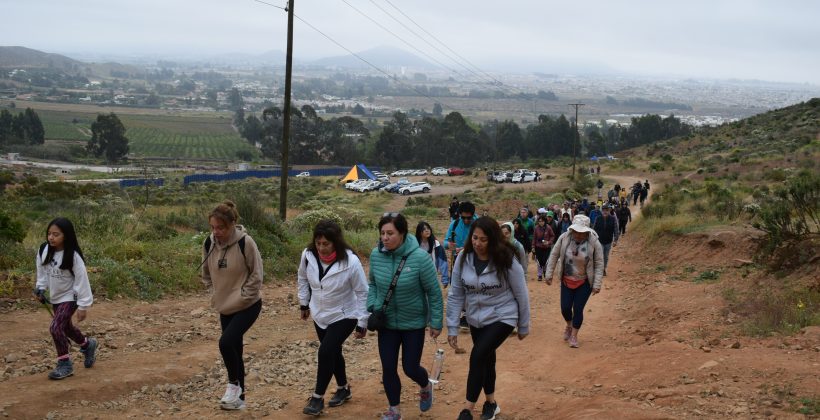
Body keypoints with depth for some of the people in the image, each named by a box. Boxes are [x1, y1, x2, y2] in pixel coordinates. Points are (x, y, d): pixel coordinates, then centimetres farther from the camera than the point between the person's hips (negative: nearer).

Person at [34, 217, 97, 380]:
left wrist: (83, 306, -18)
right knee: (66, 327, 20)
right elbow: (42, 271, 8)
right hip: (55, 297, 7)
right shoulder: (44, 250, -10)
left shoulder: (73, 256, -25)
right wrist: (40, 289, -4)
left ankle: (65, 364, -2)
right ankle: (88, 344, 48)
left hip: (70, 297, -7)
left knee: (56, 328, -18)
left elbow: (82, 280, -20)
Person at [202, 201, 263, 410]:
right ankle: (239, 398, 24)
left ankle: (234, 384, 3)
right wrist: (215, 294, 5)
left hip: (248, 306, -6)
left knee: (226, 342, -21)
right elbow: (206, 273, 12)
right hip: (225, 307, 6)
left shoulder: (245, 243, -20)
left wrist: (242, 297, -13)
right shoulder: (209, 243, -5)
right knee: (234, 349, 11)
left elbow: (256, 274, -12)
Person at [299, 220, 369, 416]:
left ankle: (318, 397, -2)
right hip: (319, 314, 5)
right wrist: (304, 303, 12)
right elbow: (302, 278, 7)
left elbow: (362, 293, -17)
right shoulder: (308, 255, -15)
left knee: (326, 351, -16)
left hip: (344, 316, -5)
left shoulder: (350, 261, -27)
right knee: (333, 352, 17)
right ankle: (343, 388, 39)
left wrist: (362, 322, -14)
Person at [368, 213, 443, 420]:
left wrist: (436, 323, -9)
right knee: (388, 368, 7)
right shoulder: (376, 255, -11)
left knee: (410, 367, 5)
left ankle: (425, 387, 41)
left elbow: (434, 293, -13)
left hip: (414, 323, -3)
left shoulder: (419, 257, -22)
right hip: (386, 322, 3)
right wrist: (371, 308, -3)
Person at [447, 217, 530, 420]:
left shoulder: (506, 261, -20)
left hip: (502, 317, -4)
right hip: (476, 319, 4)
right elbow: (455, 295, -5)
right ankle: (491, 402, 38)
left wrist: (524, 326, -1)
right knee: (486, 359, 17)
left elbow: (521, 295, -9)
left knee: (478, 356, -19)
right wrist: (452, 328, -6)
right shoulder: (463, 259, -11)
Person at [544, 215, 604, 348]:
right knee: (565, 308, 6)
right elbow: (554, 255, -2)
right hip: (566, 281, 2)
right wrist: (549, 274, -1)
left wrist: (597, 285, -13)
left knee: (578, 309, -1)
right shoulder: (564, 238, -14)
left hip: (584, 283, -2)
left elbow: (599, 264, -11)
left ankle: (574, 335, 20)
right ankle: (569, 326, 39)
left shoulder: (594, 243, -18)